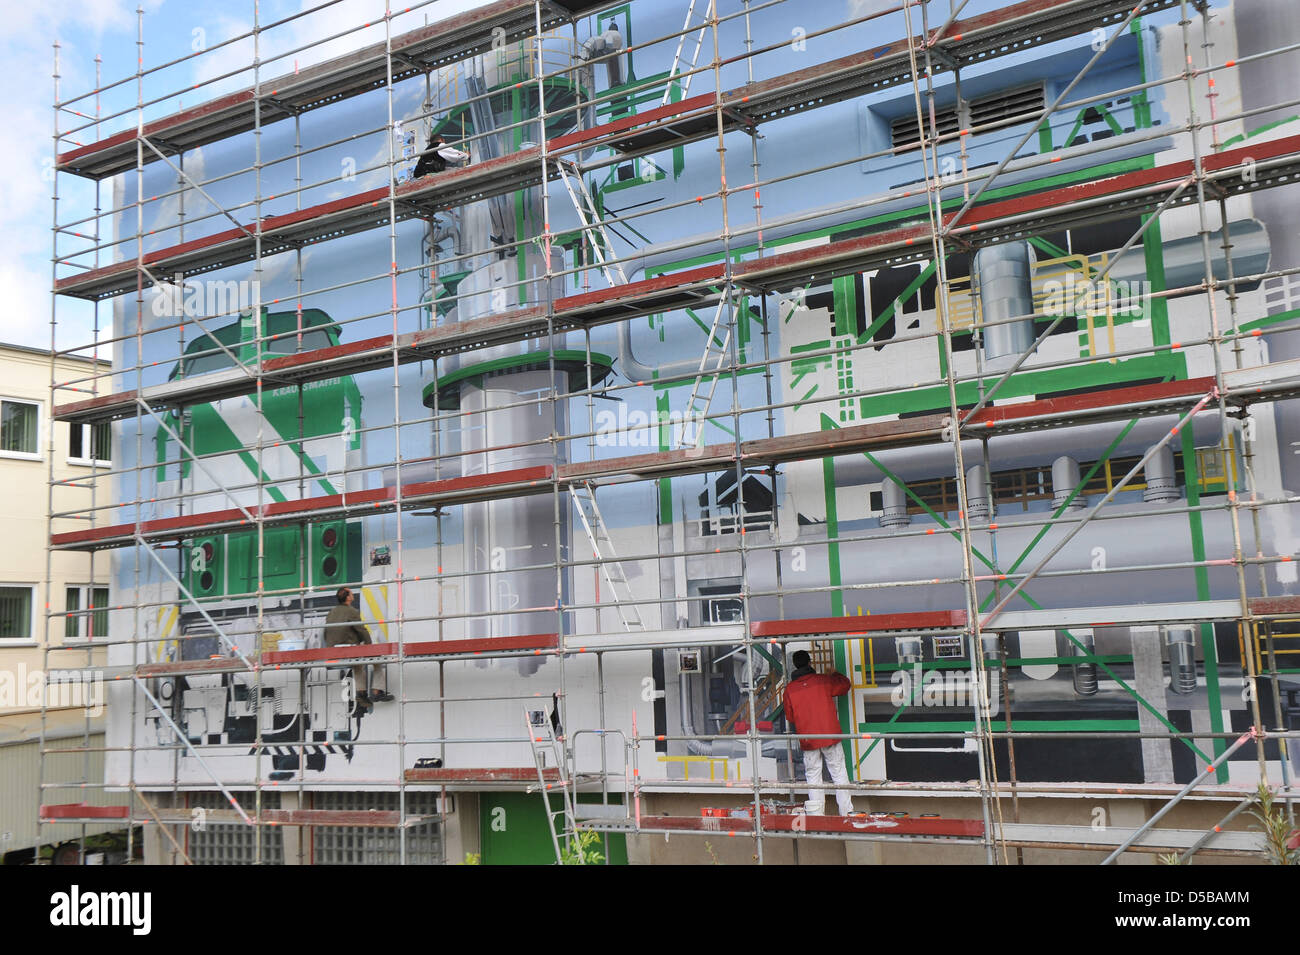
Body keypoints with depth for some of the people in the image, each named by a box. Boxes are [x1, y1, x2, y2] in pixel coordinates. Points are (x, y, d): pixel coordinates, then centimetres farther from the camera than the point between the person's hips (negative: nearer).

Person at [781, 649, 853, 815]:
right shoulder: (824, 680, -4)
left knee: (813, 776, 9)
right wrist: (836, 675, 33)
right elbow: (845, 685, 13)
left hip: (807, 740, 1)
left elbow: (790, 717, 7)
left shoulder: (789, 689, -1)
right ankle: (846, 811, 12)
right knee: (839, 773, 9)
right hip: (829, 735, -1)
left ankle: (816, 815, 8)